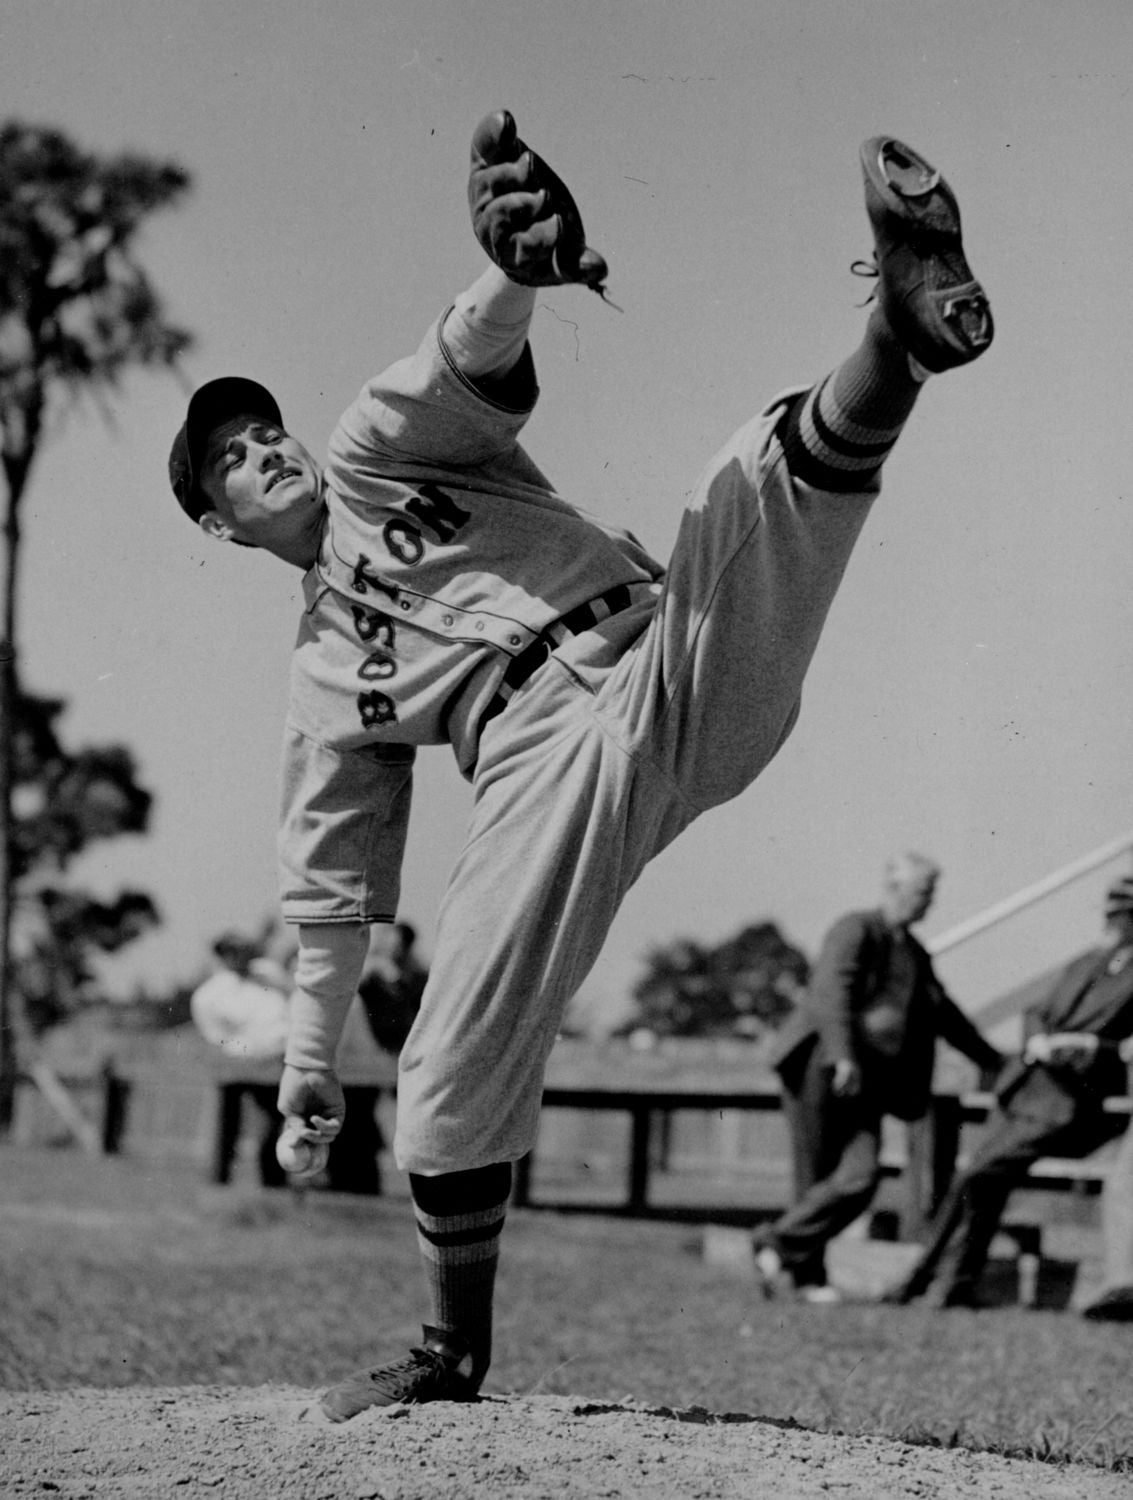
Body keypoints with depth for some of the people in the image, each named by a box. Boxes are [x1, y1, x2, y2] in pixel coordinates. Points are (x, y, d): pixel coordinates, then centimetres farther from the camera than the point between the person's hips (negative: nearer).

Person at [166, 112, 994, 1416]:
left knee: (774, 466, -27)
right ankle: (454, 1356, 11)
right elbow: (332, 878, 30)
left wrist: (510, 289, -25)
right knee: (451, 1076, -7)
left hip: (664, 666, -2)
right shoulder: (323, 679, 29)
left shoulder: (372, 456, 24)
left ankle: (903, 330, -58)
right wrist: (308, 1051, 25)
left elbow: (466, 384, 0)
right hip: (546, 764, 2)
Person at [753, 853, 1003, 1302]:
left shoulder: (915, 955, 21)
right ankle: (805, 1275, 11)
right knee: (815, 1181, -3)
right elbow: (832, 991, -18)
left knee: (860, 1177, -13)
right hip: (822, 1069, -6)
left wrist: (991, 1060, 41)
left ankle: (782, 1243, -1)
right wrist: (844, 1056, -30)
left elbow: (943, 1015, 34)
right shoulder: (855, 930, -3)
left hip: (867, 1084, 6)